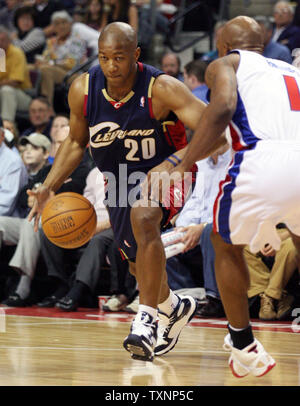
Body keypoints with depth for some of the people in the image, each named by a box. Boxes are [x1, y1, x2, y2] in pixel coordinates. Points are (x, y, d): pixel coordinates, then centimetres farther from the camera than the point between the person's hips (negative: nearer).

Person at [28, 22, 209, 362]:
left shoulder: (161, 89, -28)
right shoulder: (82, 90, -15)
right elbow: (76, 142, 2)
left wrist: (171, 164, -48)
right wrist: (48, 188, -9)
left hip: (164, 171, -6)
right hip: (119, 178, 6)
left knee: (143, 216, -36)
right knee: (139, 264, 16)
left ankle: (146, 319, -32)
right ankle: (176, 309, 48)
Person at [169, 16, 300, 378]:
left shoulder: (225, 64, 20)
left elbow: (223, 106, -3)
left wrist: (183, 167, -4)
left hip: (263, 160, -4)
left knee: (226, 245, 25)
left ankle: (245, 348, 27)